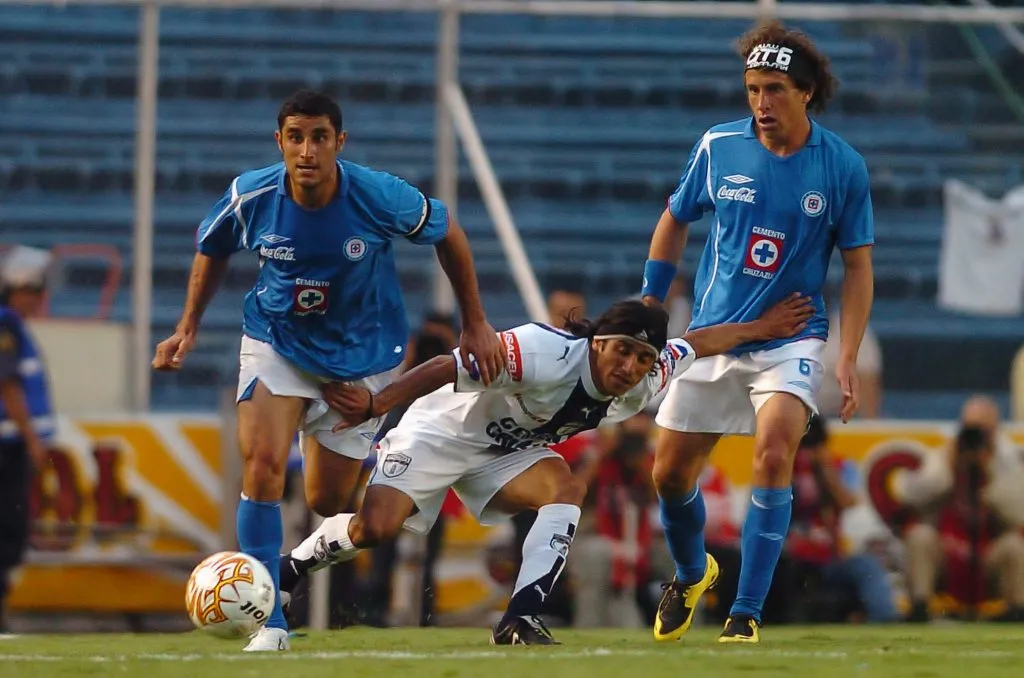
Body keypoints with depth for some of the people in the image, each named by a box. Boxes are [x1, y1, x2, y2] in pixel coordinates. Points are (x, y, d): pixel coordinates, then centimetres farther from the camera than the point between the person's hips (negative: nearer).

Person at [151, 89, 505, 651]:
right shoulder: (250, 197, -19)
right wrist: (188, 327, 3)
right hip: (276, 339, 0)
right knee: (262, 464, -22)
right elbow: (212, 249, 5)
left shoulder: (382, 197, -24)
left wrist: (475, 325, 0)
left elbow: (447, 232, -4)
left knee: (327, 501, 3)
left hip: (361, 352, 0)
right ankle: (268, 623, -16)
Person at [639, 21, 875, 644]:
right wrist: (647, 309, 10)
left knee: (773, 454, -25)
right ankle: (692, 574, 39)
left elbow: (858, 265, -1)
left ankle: (747, 613, -16)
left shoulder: (843, 167, -8)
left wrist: (848, 359, -7)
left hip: (791, 339, -3)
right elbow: (675, 221, 11)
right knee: (670, 474, 6)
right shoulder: (718, 147, -5)